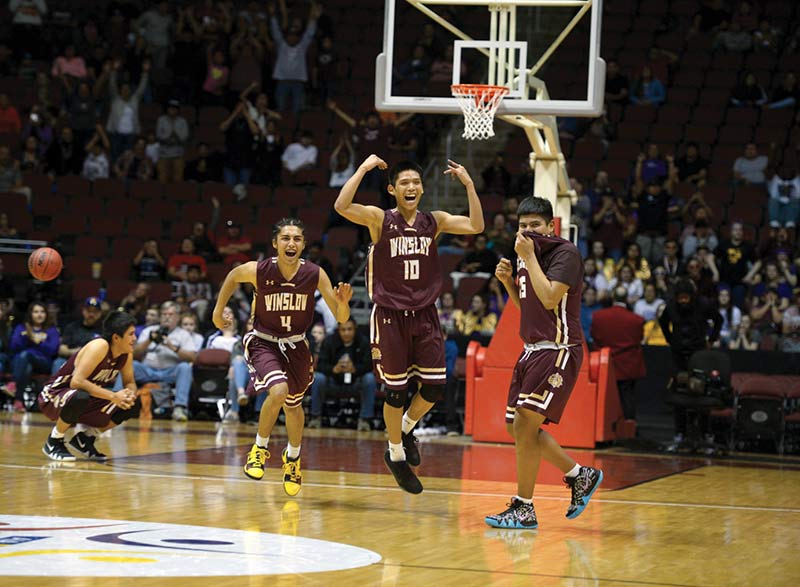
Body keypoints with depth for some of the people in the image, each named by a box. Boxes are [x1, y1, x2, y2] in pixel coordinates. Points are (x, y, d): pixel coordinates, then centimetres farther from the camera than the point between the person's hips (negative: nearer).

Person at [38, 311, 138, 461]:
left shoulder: (127, 353, -4)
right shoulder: (99, 347, -27)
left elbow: (130, 383, 9)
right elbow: (76, 382, -36)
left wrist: (131, 394, -17)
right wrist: (113, 396, -34)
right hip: (53, 397, -8)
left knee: (130, 406, -5)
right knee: (81, 397, -41)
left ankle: (85, 439, 11)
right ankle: (54, 442, -15)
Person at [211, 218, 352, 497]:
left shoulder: (315, 274, -18)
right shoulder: (258, 270, -21)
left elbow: (341, 319, -14)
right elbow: (233, 276, 4)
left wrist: (343, 304, -35)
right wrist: (218, 311, 9)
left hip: (296, 345, 3)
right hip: (263, 342, -3)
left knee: (293, 406, 18)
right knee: (278, 392, -28)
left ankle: (293, 457, 47)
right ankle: (260, 448, -3)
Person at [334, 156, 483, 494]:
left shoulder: (434, 221, 5)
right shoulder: (380, 219, -6)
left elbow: (476, 226, -4)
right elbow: (341, 207, -22)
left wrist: (468, 184, -8)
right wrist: (363, 169, -20)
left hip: (424, 316, 3)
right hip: (389, 316, -3)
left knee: (435, 387, -1)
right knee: (396, 392, 2)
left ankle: (406, 429, 29)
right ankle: (396, 455, 22)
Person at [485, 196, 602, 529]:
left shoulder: (566, 253, -12)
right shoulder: (526, 254, 14)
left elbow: (549, 298, -24)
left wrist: (529, 257, -19)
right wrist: (507, 280, 6)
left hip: (559, 351, -10)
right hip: (533, 349, 10)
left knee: (525, 423, -15)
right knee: (518, 427, 10)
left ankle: (523, 509, -8)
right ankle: (580, 476, 24)